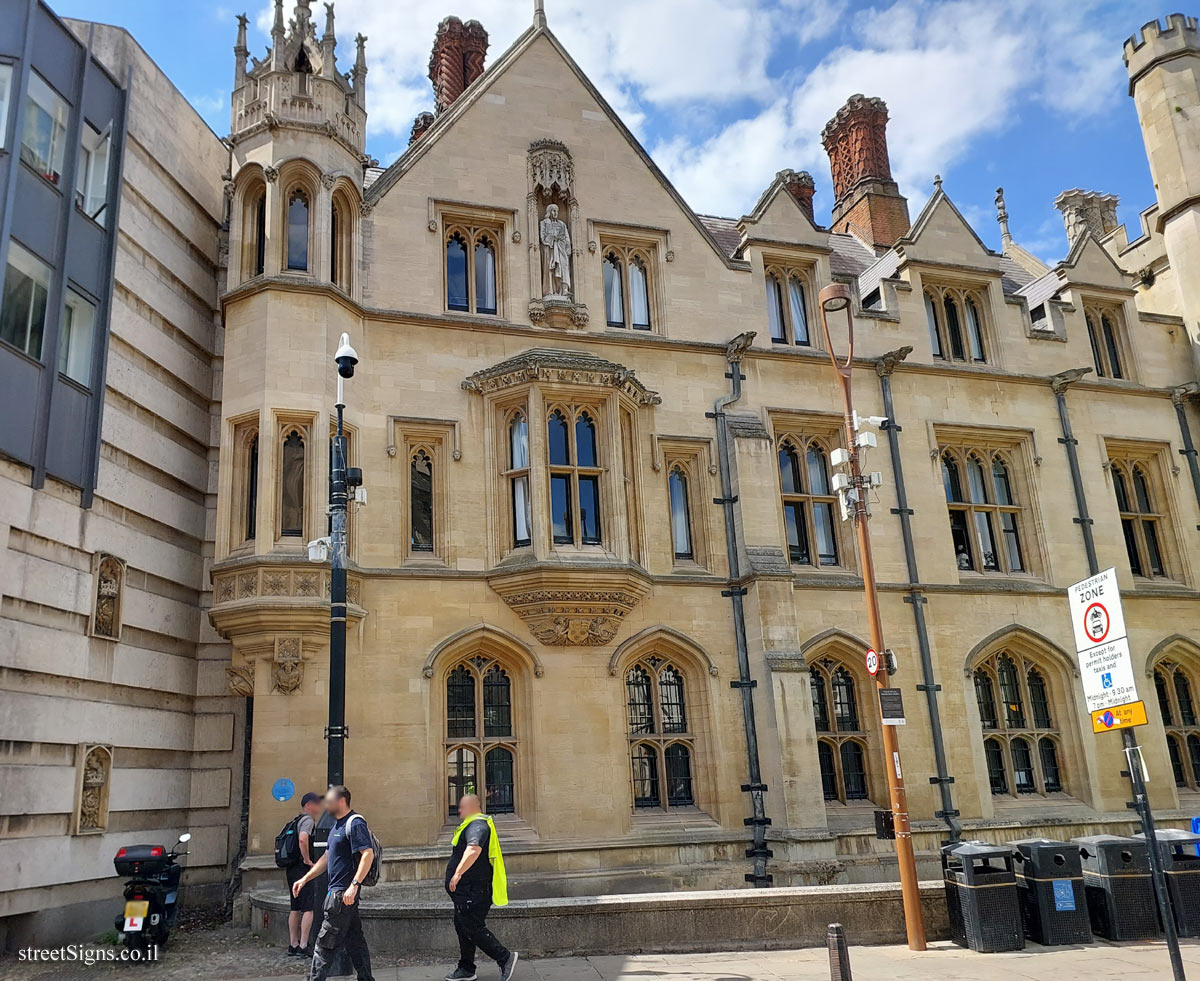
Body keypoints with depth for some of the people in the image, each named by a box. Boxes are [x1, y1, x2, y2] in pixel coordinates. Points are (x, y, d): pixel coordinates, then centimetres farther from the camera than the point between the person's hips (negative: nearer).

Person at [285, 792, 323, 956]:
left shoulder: (298, 820, 18)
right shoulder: (308, 820, -12)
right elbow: (302, 839, -30)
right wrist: (307, 860, -20)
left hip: (292, 869, 10)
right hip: (303, 869, -10)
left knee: (295, 908, 13)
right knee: (309, 908, -7)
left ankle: (293, 945, 17)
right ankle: (303, 946, -9)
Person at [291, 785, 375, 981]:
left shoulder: (355, 823, -14)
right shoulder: (337, 825, 17)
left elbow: (368, 854, -23)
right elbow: (327, 857, 25)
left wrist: (354, 885, -29)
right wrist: (305, 879, 21)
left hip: (343, 893, -10)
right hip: (336, 891, 10)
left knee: (325, 943, -5)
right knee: (354, 941, 12)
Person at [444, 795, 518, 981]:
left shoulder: (477, 825, -18)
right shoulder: (474, 824, 18)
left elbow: (474, 849, -37)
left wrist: (458, 873, -44)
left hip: (473, 891, -11)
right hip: (466, 890, 11)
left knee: (473, 928, -9)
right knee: (463, 927, 15)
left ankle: (506, 957, -3)